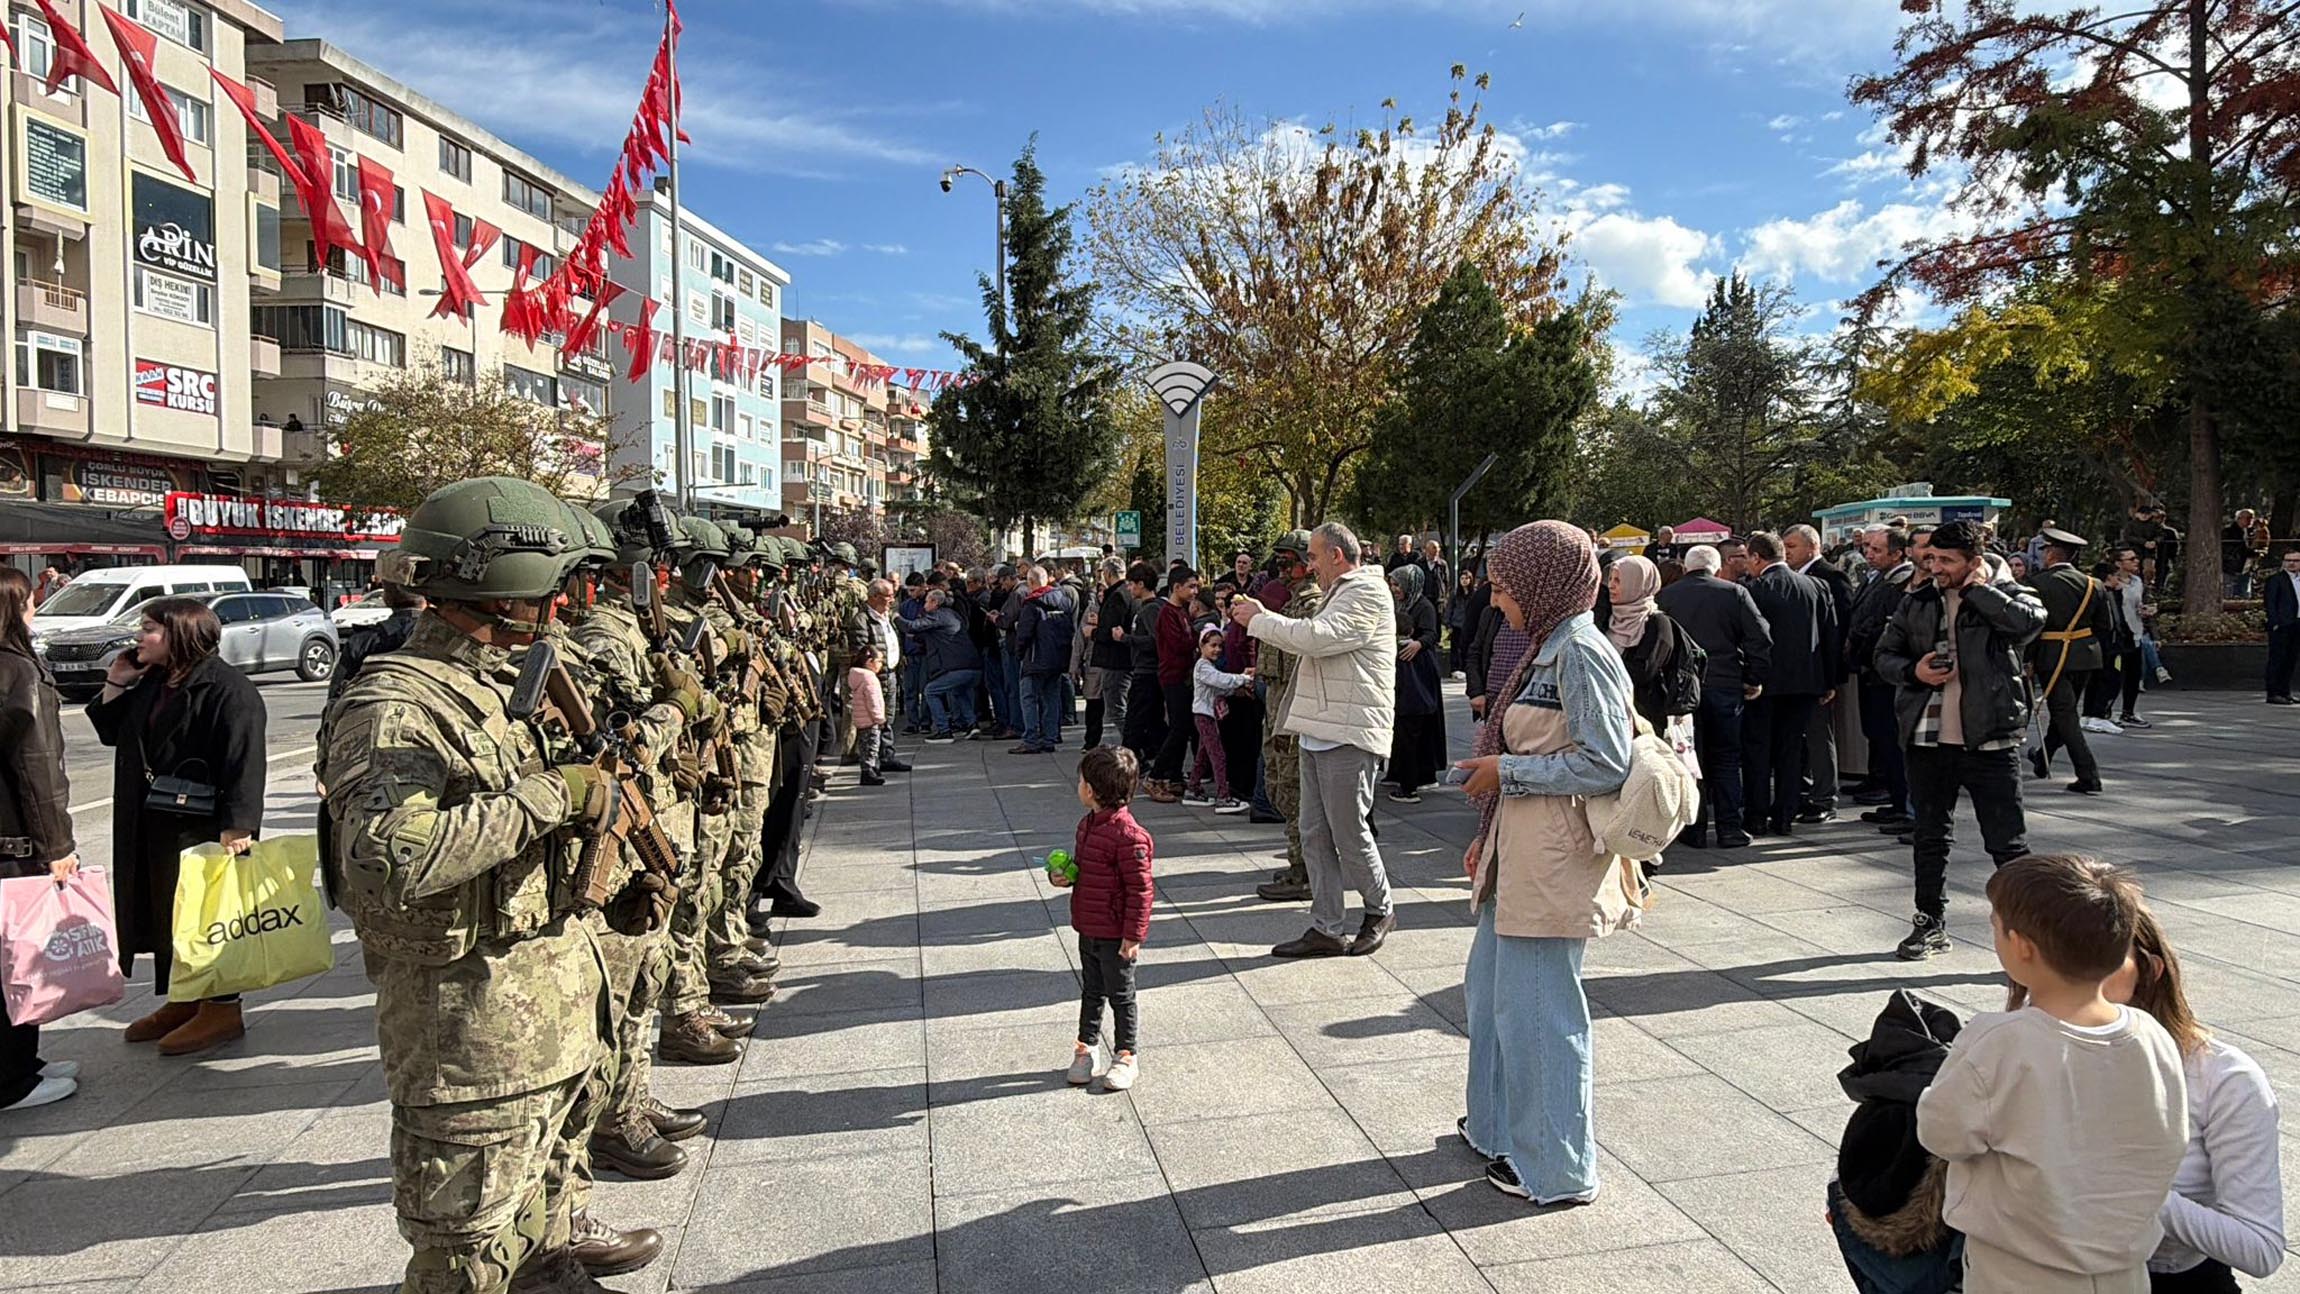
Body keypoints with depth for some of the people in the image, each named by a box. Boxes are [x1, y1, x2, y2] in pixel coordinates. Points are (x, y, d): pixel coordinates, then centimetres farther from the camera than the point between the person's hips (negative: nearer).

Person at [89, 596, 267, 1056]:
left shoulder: (227, 689, -17)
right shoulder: (151, 682, 13)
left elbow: (243, 761, -22)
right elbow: (110, 730, 23)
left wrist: (236, 826, -27)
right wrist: (116, 683, 9)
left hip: (203, 826, -9)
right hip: (151, 826, 9)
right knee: (163, 913, 16)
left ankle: (222, 1009, 9)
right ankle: (181, 1001, 29)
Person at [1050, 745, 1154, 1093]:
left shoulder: (1128, 835, -25)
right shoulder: (1088, 824, 4)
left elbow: (1140, 889, -22)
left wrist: (1133, 936, -20)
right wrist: (1067, 877, 0)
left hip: (1116, 937, -8)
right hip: (1088, 930, 8)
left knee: (1121, 996, 8)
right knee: (1090, 992, 20)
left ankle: (1126, 1056, 23)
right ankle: (1085, 1048, 33)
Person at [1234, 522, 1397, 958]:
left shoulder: (1367, 593, -11)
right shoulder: (1341, 593, 23)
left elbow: (1318, 637, -22)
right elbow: (1309, 642, 25)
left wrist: (1260, 620, -12)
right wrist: (1261, 621, 15)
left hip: (1349, 734, -10)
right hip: (1320, 731, 10)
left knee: (1350, 833, 0)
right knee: (1315, 835, 8)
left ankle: (1379, 911, 21)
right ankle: (1325, 929, 13)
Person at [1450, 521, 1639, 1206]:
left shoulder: (1581, 653, -16)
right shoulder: (1549, 649, 12)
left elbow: (1605, 764, -21)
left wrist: (1504, 770, -15)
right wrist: (1489, 837, 17)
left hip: (1551, 864, -10)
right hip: (1518, 853, 10)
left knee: (1536, 1008, 1)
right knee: (1491, 989, 21)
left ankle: (1557, 1168, 16)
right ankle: (1498, 1125, 40)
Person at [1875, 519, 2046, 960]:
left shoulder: (2006, 595, -1)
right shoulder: (1917, 603, 10)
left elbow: (2031, 621, -23)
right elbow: (1884, 655, 14)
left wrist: (1977, 589, -12)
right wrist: (1913, 670, -7)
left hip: (1989, 739, -4)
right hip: (1928, 740, 4)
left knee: (2008, 842, -1)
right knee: (1929, 838, 15)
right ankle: (1931, 924, 28)